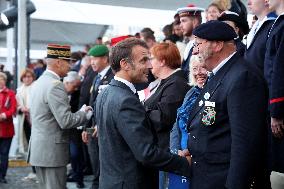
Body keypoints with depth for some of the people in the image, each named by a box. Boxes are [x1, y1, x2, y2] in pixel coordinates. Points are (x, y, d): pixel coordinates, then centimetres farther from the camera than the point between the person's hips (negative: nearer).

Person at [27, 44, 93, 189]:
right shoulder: (55, 85, -17)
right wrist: (85, 113, -5)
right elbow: (66, 121, -22)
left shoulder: (39, 82, 11)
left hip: (38, 148, 9)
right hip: (52, 150, -9)